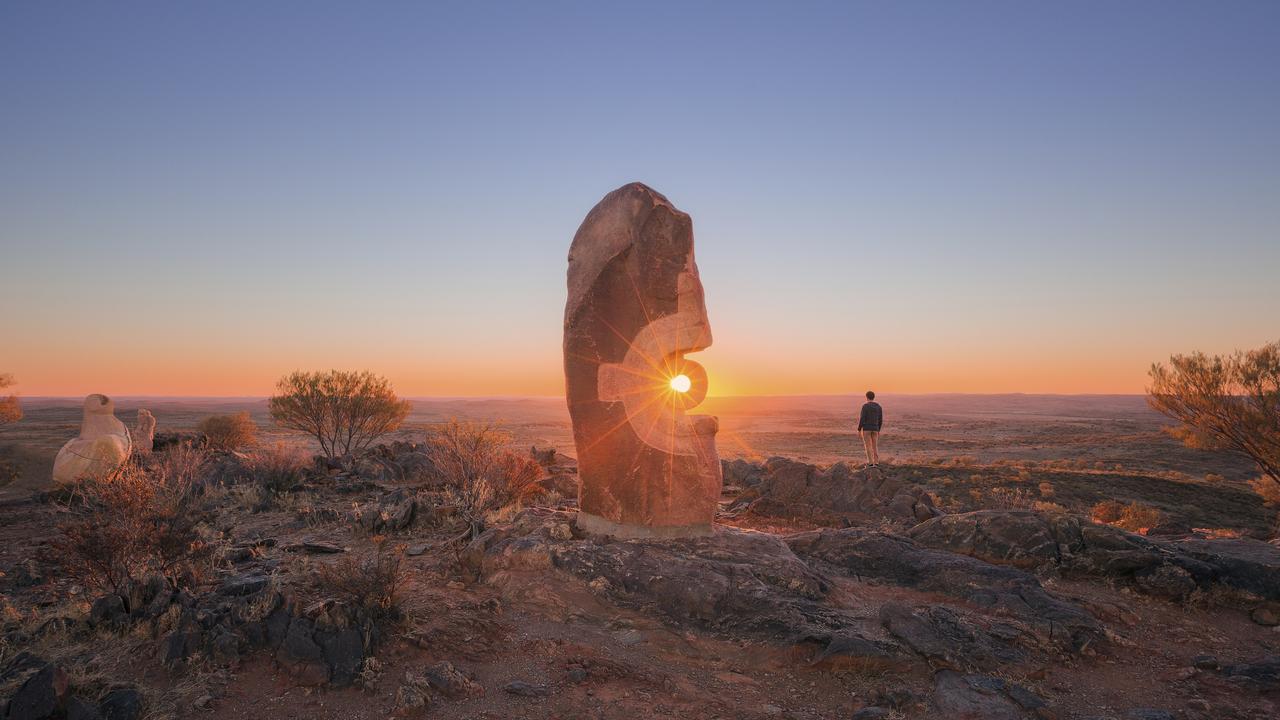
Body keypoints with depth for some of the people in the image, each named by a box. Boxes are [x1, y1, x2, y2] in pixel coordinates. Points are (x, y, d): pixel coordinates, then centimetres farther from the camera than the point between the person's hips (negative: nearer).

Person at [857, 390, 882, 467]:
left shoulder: (865, 406, -11)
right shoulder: (879, 406, 5)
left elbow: (862, 419, -14)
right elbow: (880, 420, 8)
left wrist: (859, 429, -6)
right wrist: (878, 430, 19)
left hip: (866, 428, -5)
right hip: (875, 429, 5)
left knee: (868, 446, 1)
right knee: (874, 446, 12)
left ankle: (870, 463, -2)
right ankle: (876, 463, 6)